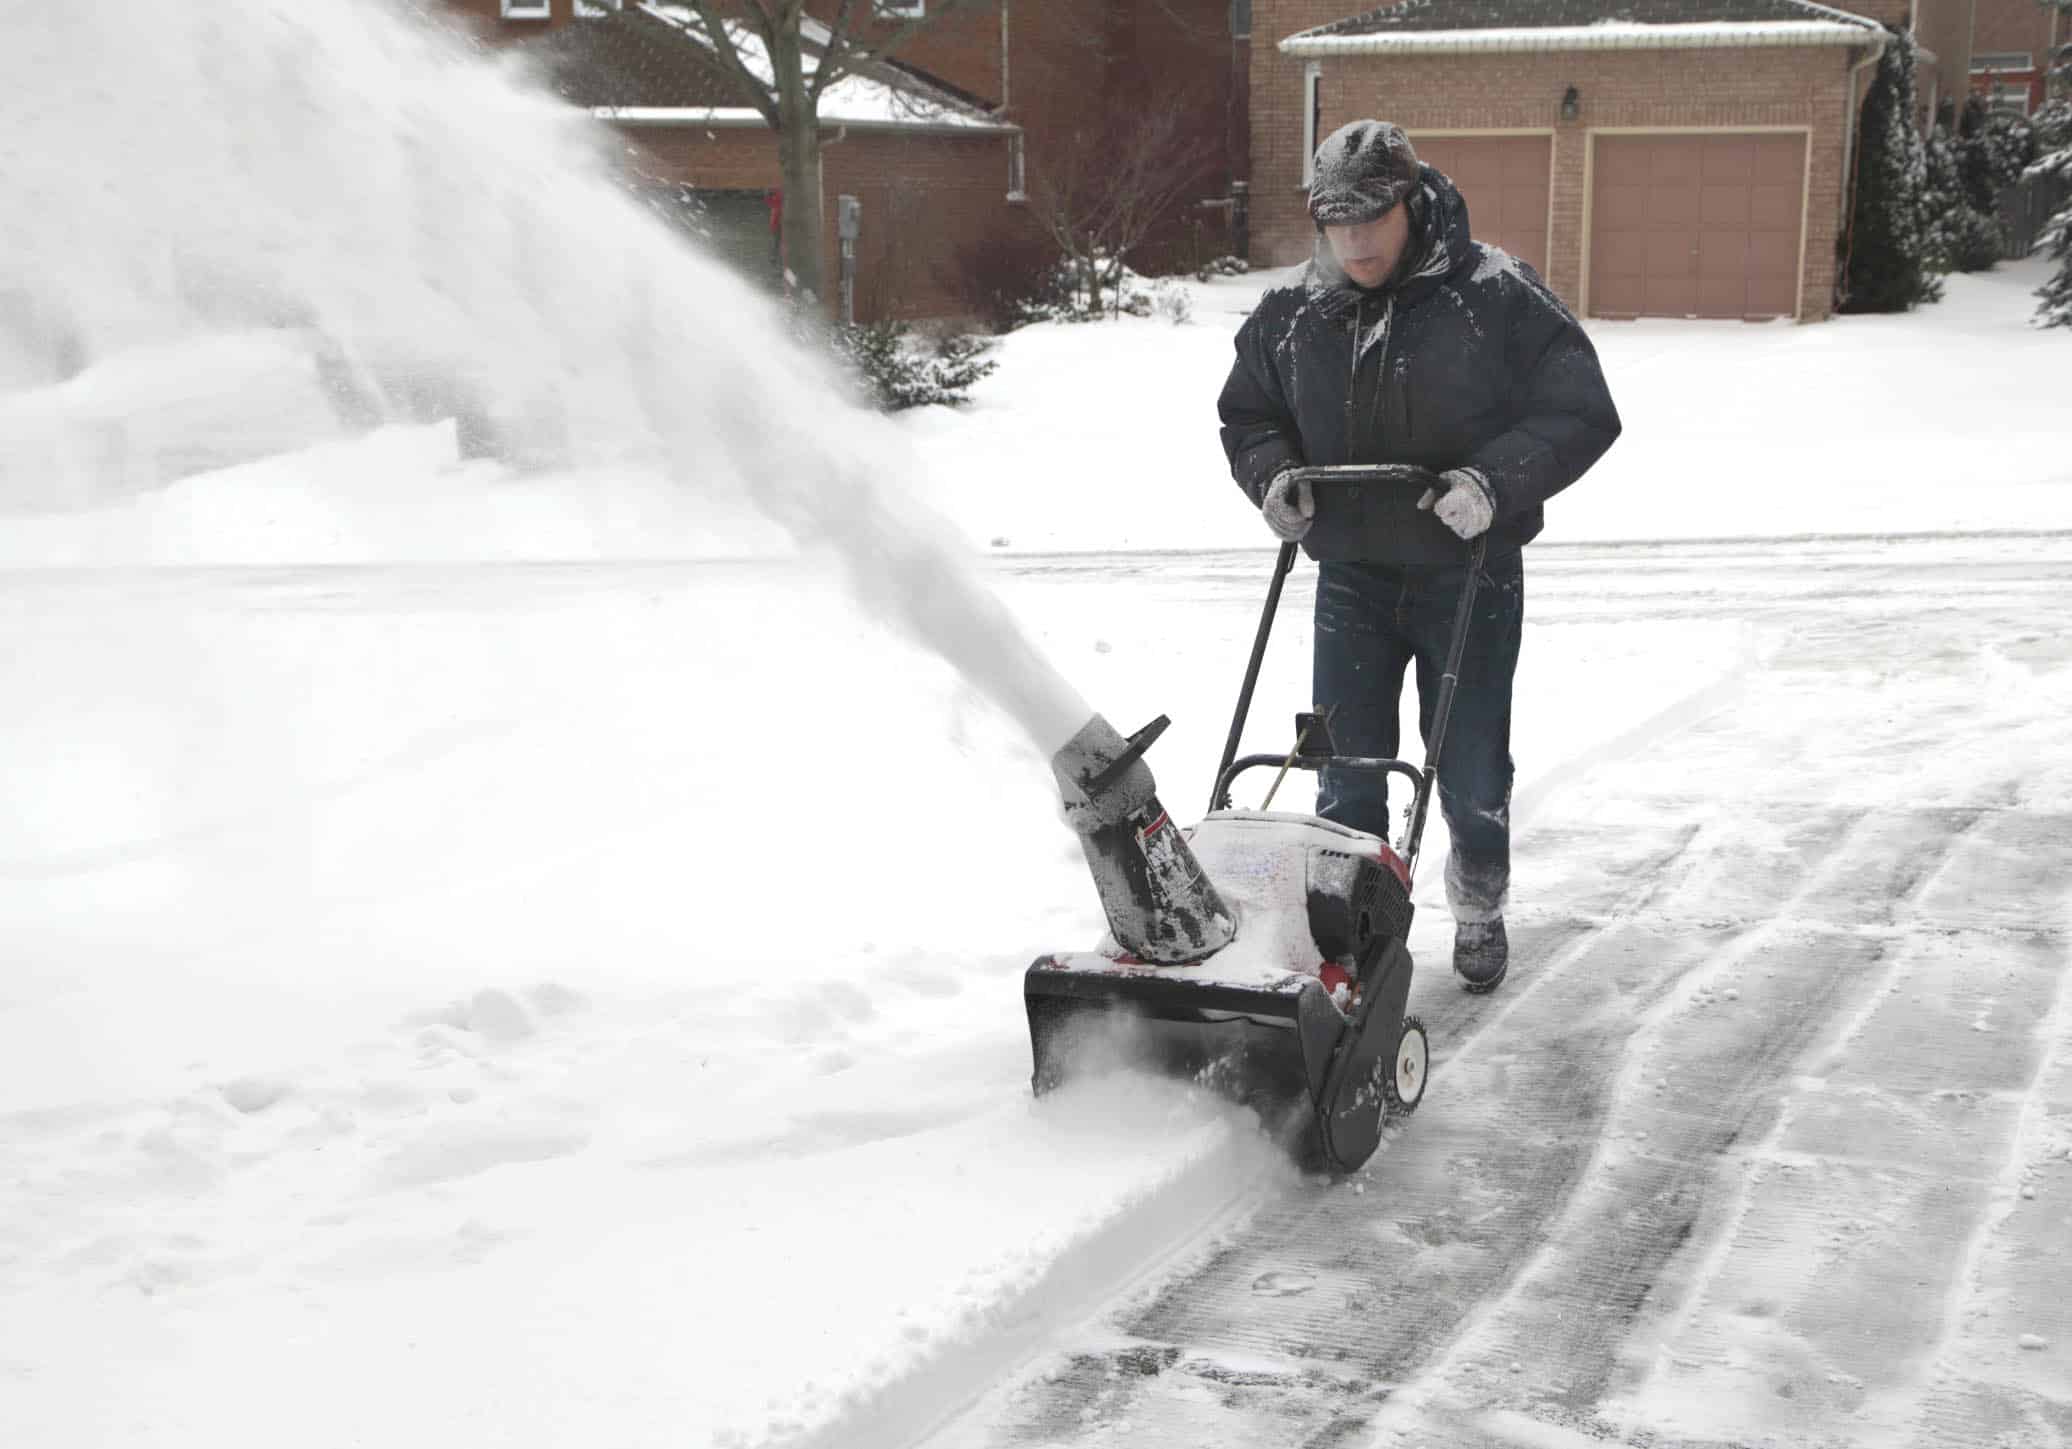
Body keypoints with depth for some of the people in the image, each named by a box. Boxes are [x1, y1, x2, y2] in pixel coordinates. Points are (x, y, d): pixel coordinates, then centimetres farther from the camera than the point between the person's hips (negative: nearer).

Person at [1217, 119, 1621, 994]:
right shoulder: (1292, 315, 0)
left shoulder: (1498, 297, -12)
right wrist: (1275, 474, -7)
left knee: (1472, 769, 8)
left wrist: (1493, 480, -25)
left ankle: (1479, 912, 31)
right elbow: (1247, 415, 15)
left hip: (1469, 573, -3)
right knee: (1347, 768, 7)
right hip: (1351, 577, 3)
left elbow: (1581, 415, -10)